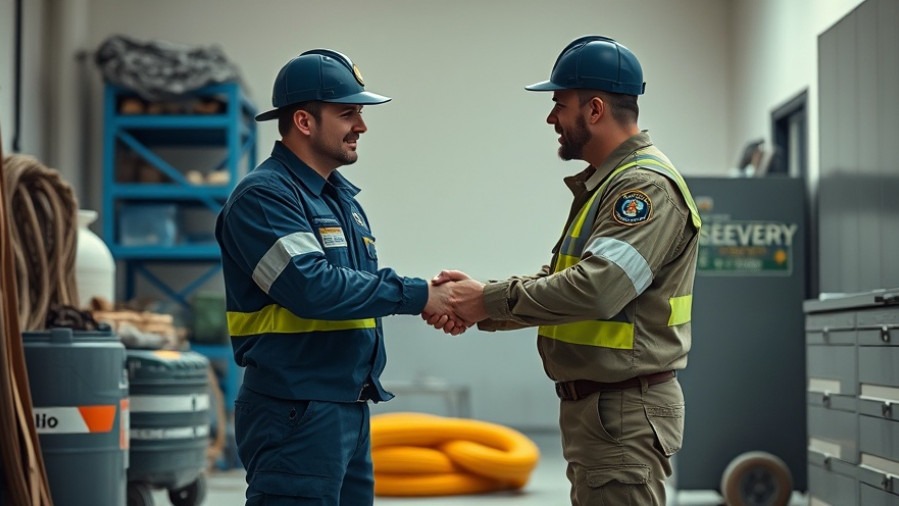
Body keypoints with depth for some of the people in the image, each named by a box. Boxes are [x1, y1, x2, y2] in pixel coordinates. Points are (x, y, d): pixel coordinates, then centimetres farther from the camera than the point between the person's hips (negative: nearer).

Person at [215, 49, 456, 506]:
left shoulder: (342, 197, 17)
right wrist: (415, 295, -18)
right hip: (295, 415, -9)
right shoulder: (264, 195, -13)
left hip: (349, 410, 9)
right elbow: (312, 287, -24)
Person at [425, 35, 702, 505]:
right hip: (592, 407, 10)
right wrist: (476, 302, -1)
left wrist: (492, 300, -18)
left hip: (625, 412, -10)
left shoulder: (648, 186, -17)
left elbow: (596, 288, -28)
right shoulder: (602, 185, 17)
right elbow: (559, 280, 15)